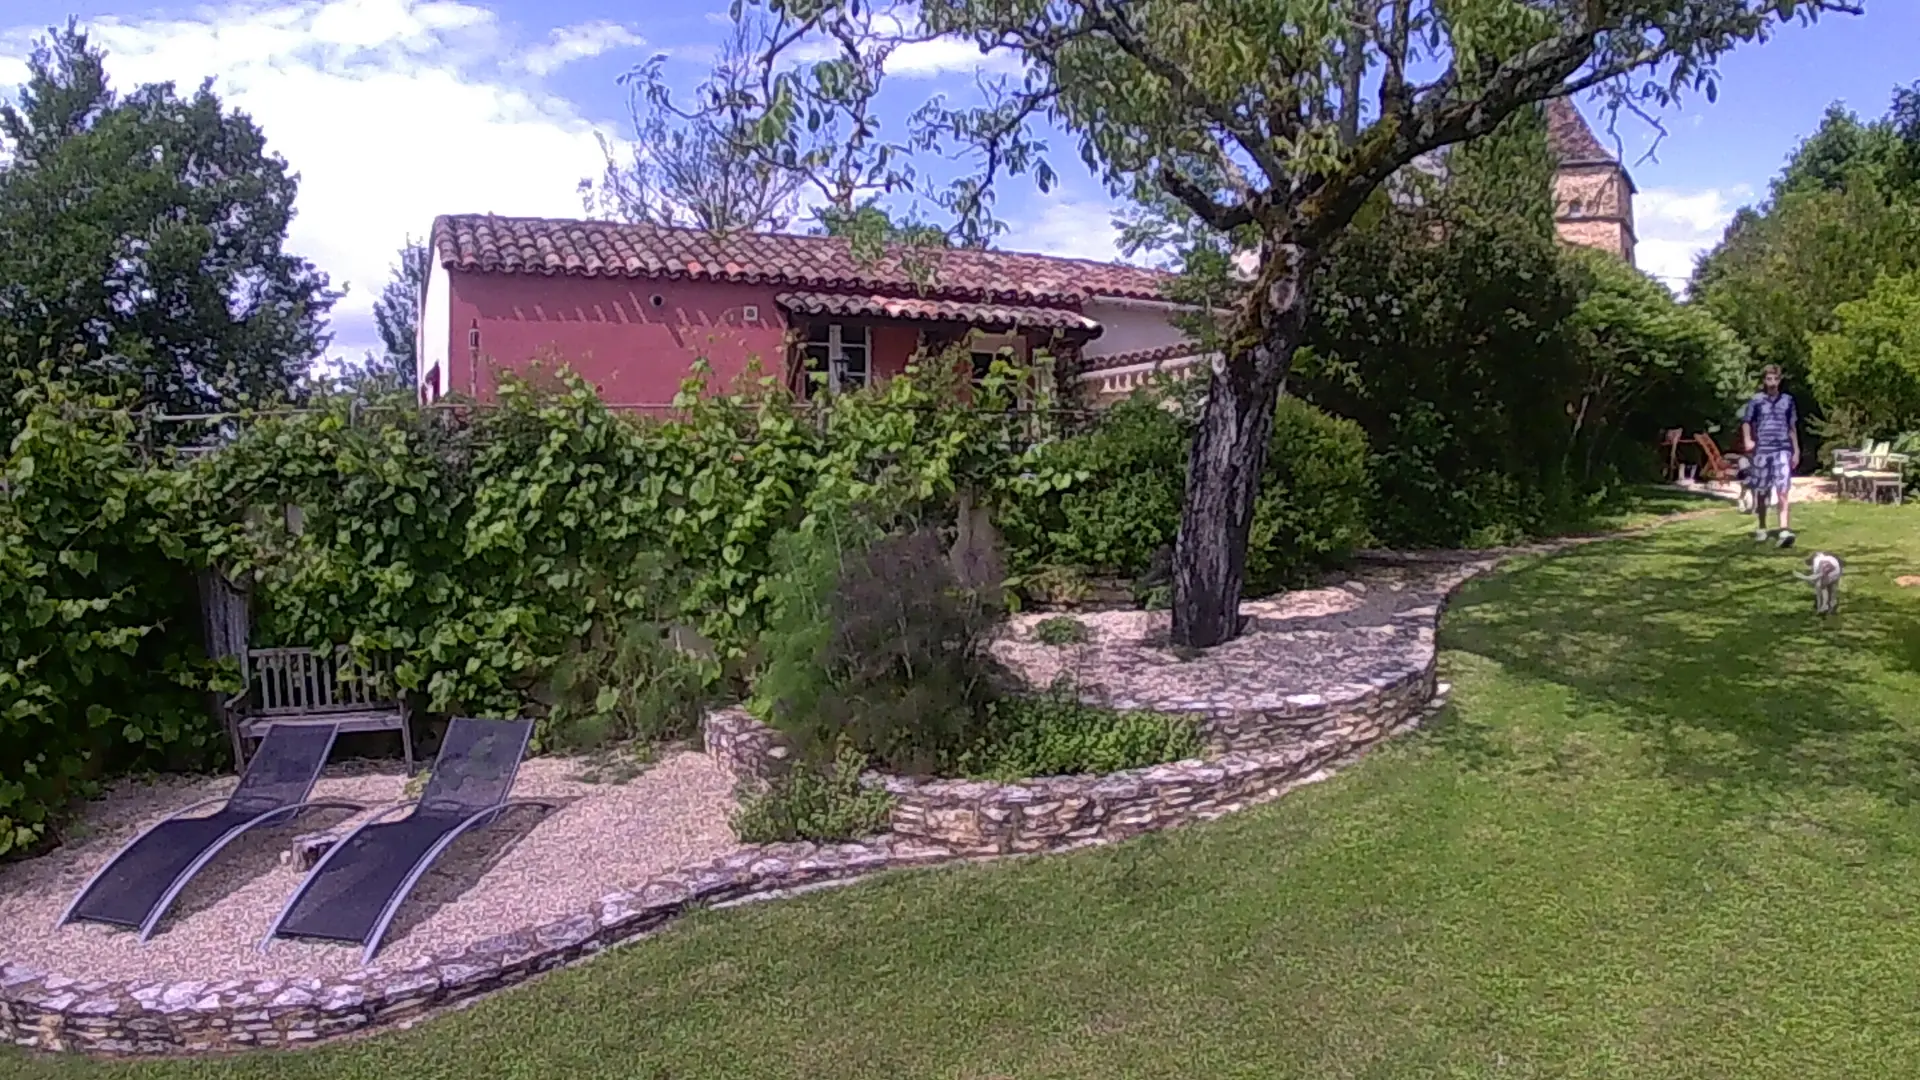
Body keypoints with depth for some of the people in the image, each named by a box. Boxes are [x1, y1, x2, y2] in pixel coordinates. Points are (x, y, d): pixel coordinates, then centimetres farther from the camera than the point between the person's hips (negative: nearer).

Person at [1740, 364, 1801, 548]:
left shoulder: (1787, 400, 8)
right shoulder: (1756, 400, 3)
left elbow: (1792, 427, 14)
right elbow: (1746, 422, 8)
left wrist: (1796, 451, 13)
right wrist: (1747, 439, -12)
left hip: (1783, 450, 0)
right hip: (1762, 450, 0)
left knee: (1782, 492, -12)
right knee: (1761, 492, 9)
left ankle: (1785, 531, -19)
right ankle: (1761, 529, 24)